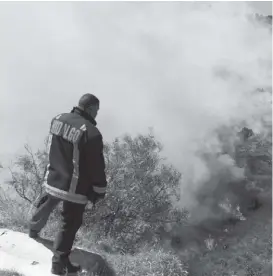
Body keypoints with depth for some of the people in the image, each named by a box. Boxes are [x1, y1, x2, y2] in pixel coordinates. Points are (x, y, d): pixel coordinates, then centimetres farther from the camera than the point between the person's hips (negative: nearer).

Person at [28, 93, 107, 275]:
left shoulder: (57, 119, -4)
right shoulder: (91, 132, -26)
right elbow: (97, 166, -19)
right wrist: (100, 190, -6)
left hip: (53, 179, 7)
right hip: (75, 188, -7)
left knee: (46, 206, 32)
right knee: (69, 224, 8)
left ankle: (34, 230, 58)